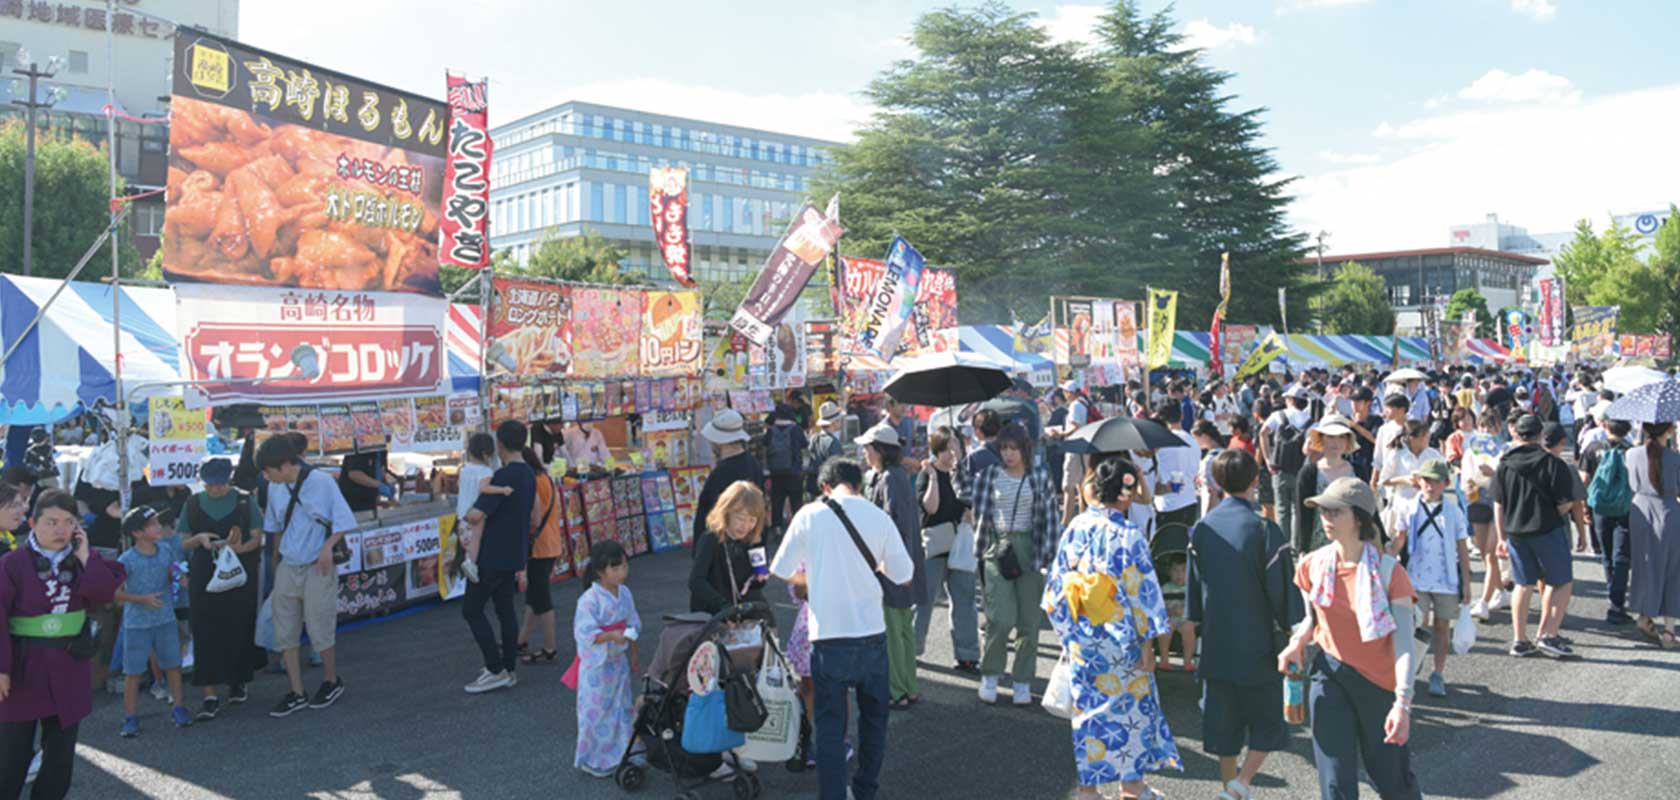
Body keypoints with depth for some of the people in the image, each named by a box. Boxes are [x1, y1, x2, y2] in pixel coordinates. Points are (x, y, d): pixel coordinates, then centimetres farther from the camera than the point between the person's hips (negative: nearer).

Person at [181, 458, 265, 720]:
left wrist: (239, 548, -19)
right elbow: (184, 543, 11)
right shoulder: (194, 504, 7)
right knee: (205, 632, -5)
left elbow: (257, 538, 1)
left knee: (239, 628, 5)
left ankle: (237, 681, 26)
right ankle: (210, 696, -5)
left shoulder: (244, 501, 2)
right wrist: (199, 538, -11)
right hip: (204, 577, 1)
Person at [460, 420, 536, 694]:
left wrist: (466, 515, -2)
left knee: (472, 610, 1)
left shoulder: (504, 476, -20)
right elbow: (532, 514, 18)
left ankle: (496, 671, 0)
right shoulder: (529, 475, 8)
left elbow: (476, 516, -25)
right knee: (505, 610, 14)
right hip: (514, 556, 8)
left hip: (493, 556, -8)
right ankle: (509, 670, 18)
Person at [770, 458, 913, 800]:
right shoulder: (878, 517, -4)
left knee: (830, 723, 6)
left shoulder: (809, 515, -6)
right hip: (872, 631, 2)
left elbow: (782, 571, 2)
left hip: (829, 634, -2)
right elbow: (903, 575, 2)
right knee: (874, 717, 20)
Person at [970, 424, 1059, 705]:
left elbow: (1049, 516, 3)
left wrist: (1045, 554, -4)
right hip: (998, 548, -1)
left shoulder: (1039, 475, 4)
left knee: (1029, 620, 4)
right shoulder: (990, 474, 3)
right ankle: (989, 676, 10)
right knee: (1001, 618, -10)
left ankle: (1023, 682, 16)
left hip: (1030, 548, 1)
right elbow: (980, 512, 5)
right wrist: (985, 545, -1)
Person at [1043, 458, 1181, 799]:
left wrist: (1068, 630, 14)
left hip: (1080, 638, 4)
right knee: (1130, 705, 14)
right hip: (1118, 640, -4)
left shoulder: (1076, 527, -4)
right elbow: (1141, 592, -15)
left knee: (1089, 707, 15)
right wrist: (1146, 643, -6)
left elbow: (1057, 582, 3)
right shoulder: (1127, 535, -18)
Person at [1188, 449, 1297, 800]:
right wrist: (1289, 626, 1)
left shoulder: (1201, 528, 0)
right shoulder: (1264, 529, -15)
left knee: (1223, 721, 16)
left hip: (1215, 643, 4)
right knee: (1268, 720, 10)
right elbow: (1281, 587, -13)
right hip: (1257, 643, -4)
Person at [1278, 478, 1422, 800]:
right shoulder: (1312, 566, -4)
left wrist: (1402, 702, -29)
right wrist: (1297, 644, -8)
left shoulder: (1389, 571, -16)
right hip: (1329, 676, 3)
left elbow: (1403, 643, -19)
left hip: (1379, 681, -2)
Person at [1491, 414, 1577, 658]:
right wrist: (1552, 516, 12)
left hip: (1515, 533, 4)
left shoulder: (1504, 465, 1)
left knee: (1523, 585, 13)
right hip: (1547, 531, -4)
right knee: (1563, 583, 10)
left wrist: (1502, 537, 13)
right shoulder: (1552, 464, -10)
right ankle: (1549, 636, 3)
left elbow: (1498, 505, 5)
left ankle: (1519, 640, 15)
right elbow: (1565, 504, -11)